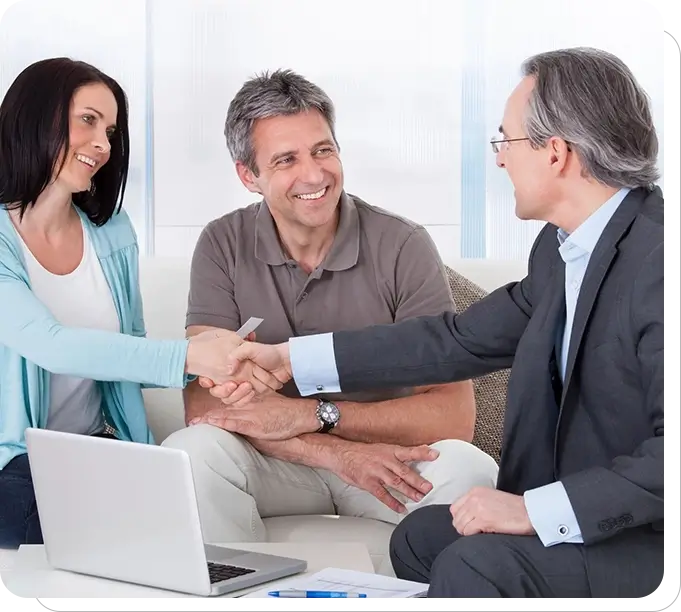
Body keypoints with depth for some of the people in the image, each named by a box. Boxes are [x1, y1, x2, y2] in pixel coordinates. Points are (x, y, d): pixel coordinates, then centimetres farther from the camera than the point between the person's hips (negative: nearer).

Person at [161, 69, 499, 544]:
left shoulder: (403, 247, -12)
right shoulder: (223, 246, -7)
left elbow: (454, 414, -18)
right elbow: (205, 400, -16)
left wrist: (310, 414, -24)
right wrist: (338, 453, -28)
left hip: (390, 455, -1)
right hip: (276, 464, 1)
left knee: (467, 471, -31)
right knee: (188, 451, -29)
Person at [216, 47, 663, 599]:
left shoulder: (657, 257, -26)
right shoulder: (562, 246, 4)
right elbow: (462, 340, 7)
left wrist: (539, 510, -27)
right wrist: (290, 359, 8)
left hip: (653, 534, -9)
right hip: (591, 506, 9)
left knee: (474, 566, -22)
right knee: (419, 538, 13)